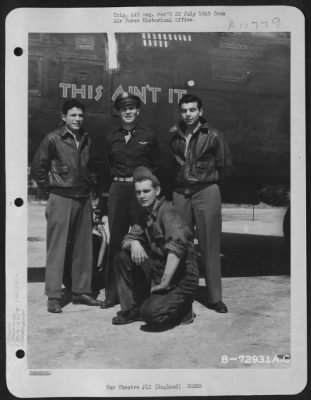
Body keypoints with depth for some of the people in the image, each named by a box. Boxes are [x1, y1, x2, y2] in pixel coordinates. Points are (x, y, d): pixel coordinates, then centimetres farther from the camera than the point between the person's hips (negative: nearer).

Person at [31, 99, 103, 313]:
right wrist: (50, 188, 0)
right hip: (61, 199, -5)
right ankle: (54, 296, 2)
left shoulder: (87, 139, 9)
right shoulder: (53, 139, -6)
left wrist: (92, 185, 10)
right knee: (57, 247, -3)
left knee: (83, 247, 8)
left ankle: (81, 291, 19)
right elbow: (38, 169, -1)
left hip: (84, 198, 5)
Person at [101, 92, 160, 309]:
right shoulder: (112, 138, 11)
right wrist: (118, 178, 8)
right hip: (118, 189, 3)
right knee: (115, 240, 3)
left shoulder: (148, 136, 4)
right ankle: (112, 293, 11)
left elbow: (155, 165, 9)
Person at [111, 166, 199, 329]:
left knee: (152, 313, -27)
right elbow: (126, 240, 11)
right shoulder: (146, 215, 9)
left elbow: (177, 246, -33)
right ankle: (132, 309, 7)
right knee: (122, 257, -4)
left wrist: (164, 282, -35)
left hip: (180, 278, -8)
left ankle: (182, 309, 5)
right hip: (158, 270, 8)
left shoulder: (167, 212, -18)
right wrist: (133, 243, -14)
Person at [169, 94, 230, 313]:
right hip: (181, 193, 4)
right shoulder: (174, 135, 7)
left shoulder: (213, 135, -3)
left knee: (210, 246, -2)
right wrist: (181, 180, 14)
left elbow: (221, 164, 6)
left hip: (206, 192, -3)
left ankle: (215, 297, 4)